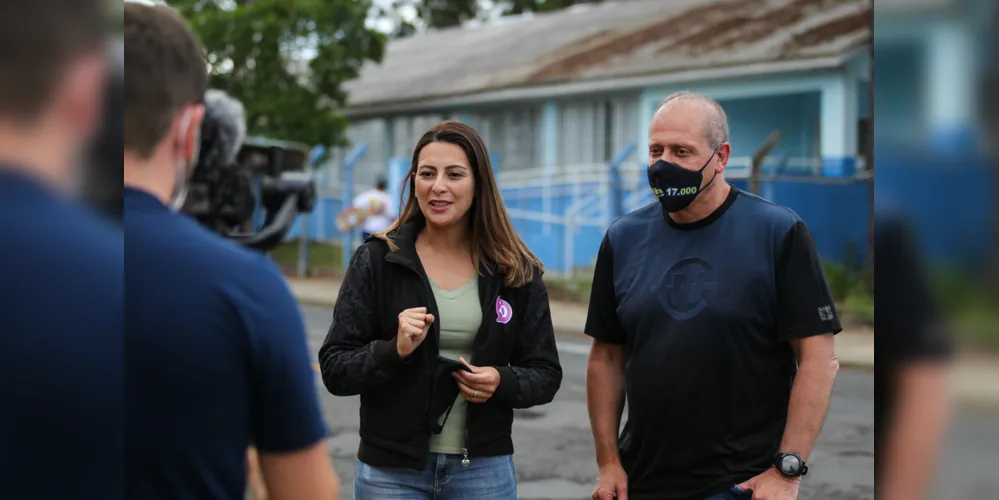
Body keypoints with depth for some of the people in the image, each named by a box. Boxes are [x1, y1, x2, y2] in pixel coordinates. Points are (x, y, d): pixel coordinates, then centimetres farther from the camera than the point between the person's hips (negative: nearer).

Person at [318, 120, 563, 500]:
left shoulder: (515, 272, 1)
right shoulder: (376, 260, -2)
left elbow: (545, 375, 6)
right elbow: (334, 370, -4)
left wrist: (502, 382, -14)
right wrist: (395, 350, -21)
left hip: (484, 469, 1)